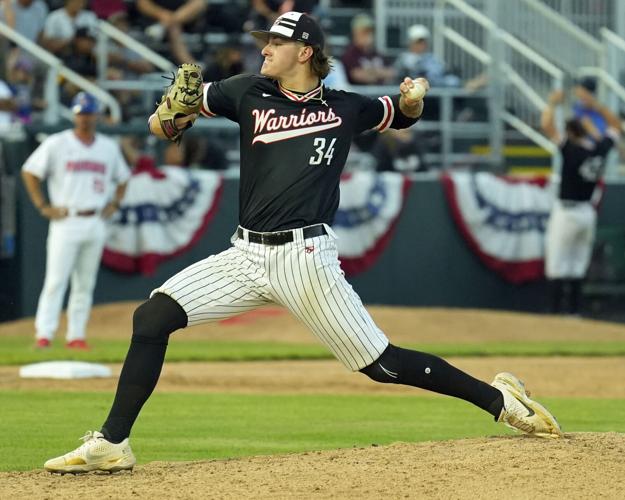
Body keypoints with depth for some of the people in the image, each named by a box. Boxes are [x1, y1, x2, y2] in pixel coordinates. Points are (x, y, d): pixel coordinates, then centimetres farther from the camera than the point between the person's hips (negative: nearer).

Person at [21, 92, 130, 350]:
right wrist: (43, 207, -6)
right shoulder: (56, 144, -2)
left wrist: (113, 205, 10)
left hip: (96, 222, 4)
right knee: (55, 280, -10)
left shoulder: (109, 147, 11)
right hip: (66, 221, -4)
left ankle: (76, 336, 11)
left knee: (85, 283, 6)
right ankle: (44, 335, -11)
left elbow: (122, 178, 24)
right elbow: (29, 172, -1)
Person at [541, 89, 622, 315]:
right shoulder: (600, 149, -3)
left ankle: (556, 312, -6)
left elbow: (547, 125, -21)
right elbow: (615, 125, 14)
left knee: (558, 267, -3)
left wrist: (553, 103, -5)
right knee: (578, 268, 12)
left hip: (566, 212, -6)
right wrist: (596, 106, 13)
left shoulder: (570, 150, -19)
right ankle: (574, 312, 12)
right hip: (588, 214, 6)